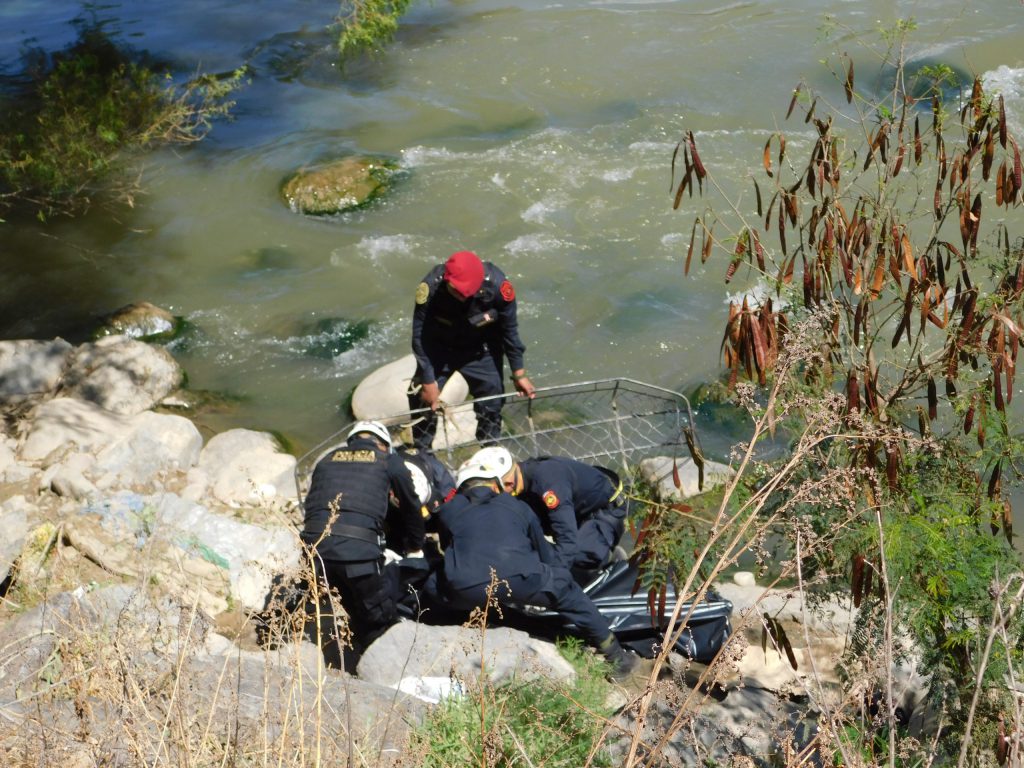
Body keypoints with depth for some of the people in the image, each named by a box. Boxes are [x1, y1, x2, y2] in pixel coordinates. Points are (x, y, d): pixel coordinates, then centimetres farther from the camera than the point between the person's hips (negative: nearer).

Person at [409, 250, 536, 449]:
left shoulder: (496, 285, -31)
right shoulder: (431, 287, -34)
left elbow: (509, 330, -14)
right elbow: (420, 336, -21)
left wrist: (519, 373, -4)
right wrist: (428, 381, -18)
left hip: (480, 351, 1)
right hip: (439, 349, -1)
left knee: (491, 402, 6)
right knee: (424, 400, -3)